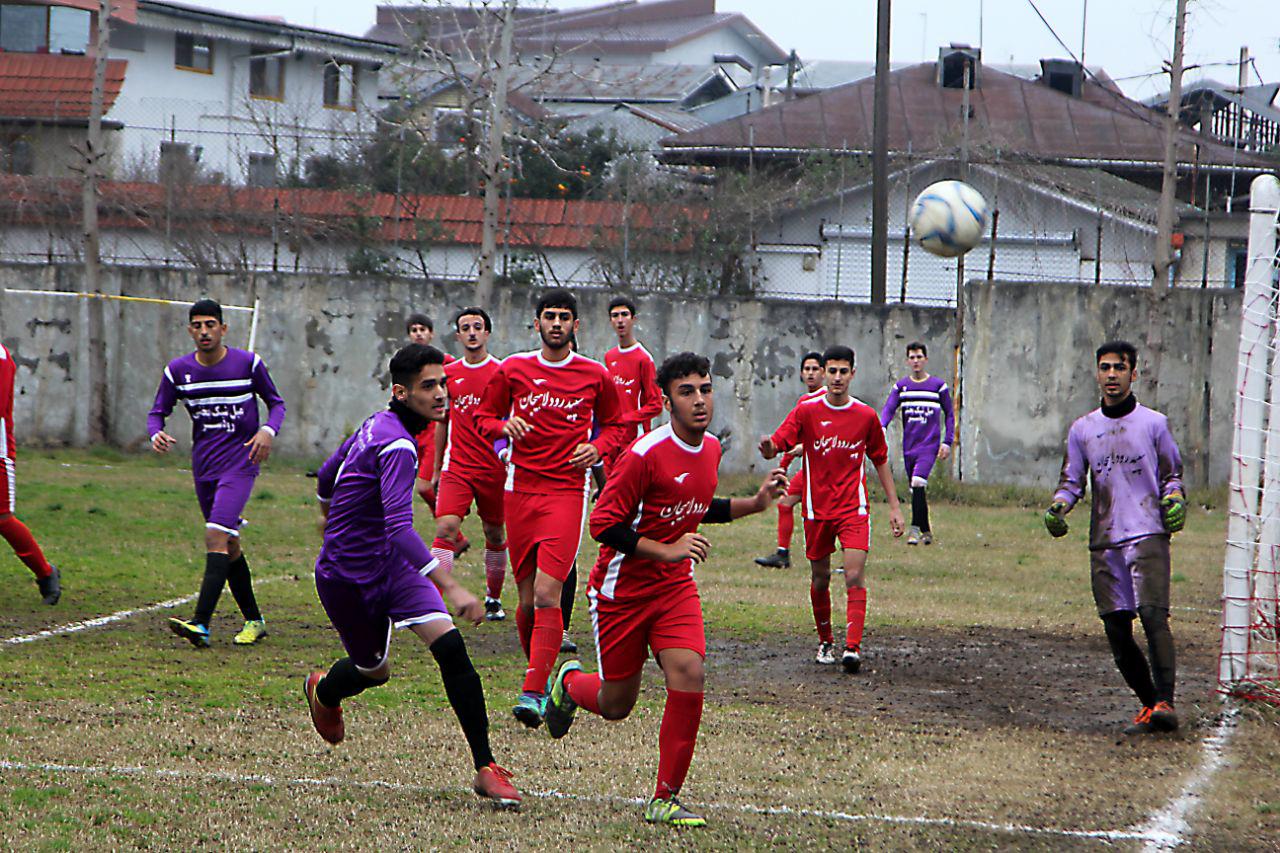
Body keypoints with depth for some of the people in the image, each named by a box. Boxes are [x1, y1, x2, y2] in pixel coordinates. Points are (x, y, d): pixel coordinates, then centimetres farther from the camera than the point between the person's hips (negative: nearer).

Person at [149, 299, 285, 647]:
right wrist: (156, 434, -15)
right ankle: (254, 620, 25)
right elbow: (157, 412, 8)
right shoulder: (177, 371, 1)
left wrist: (268, 430, -13)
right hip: (203, 465, 5)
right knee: (228, 546, 11)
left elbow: (276, 402, 7)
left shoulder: (249, 363, -5)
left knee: (217, 535, -20)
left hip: (240, 462, -5)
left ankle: (201, 625, -28)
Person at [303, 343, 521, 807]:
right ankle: (323, 691, 51)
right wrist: (450, 588, -44)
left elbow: (327, 475, 19)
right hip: (347, 578, -7)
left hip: (391, 564, 7)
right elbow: (399, 527, -38)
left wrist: (334, 521, 40)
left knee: (450, 646, -12)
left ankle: (485, 768, -13)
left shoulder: (376, 424, 2)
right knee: (375, 671, 13)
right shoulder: (397, 446, -27)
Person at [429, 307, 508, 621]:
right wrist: (437, 468, 20)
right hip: (457, 467, 1)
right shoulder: (449, 373, 7)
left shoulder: (502, 372, -2)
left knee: (495, 534, 10)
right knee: (446, 527, -15)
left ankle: (493, 598, 29)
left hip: (494, 468, -1)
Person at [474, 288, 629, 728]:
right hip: (520, 490, 2)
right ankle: (541, 675, 28)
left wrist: (597, 448, -3)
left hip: (567, 490, -2)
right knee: (528, 601, 6)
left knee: (547, 595, -16)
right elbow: (483, 417, 15)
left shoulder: (595, 375, 4)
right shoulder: (513, 369, 7)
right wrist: (503, 425, -7)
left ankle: (532, 695, -19)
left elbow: (615, 425, 17)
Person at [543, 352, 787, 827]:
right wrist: (667, 551, -25)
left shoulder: (711, 448, 3)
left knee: (687, 675, -18)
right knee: (616, 705, 6)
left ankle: (665, 800, -7)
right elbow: (603, 523, -20)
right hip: (621, 590, -5)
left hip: (675, 587, 5)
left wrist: (755, 503, 8)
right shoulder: (645, 454, -21)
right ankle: (570, 683, 44)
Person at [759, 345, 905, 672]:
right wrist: (768, 448, -35)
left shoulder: (866, 416, 2)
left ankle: (853, 648, -19)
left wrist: (894, 506, 11)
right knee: (820, 578, 9)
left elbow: (880, 460, 13)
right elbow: (777, 444, -9)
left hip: (854, 507, -1)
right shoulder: (807, 411, -2)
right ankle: (825, 642, 29)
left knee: (855, 574, -16)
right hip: (817, 507, 1)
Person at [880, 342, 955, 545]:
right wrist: (882, 427, -23)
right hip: (909, 446, 4)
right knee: (916, 490, 8)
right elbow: (888, 409, -3)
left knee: (918, 483, -22)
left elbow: (949, 414, 9)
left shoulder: (938, 386, 2)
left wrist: (948, 442, 1)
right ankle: (926, 531, 20)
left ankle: (915, 528, -19)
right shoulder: (901, 386, 8)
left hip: (929, 444, -4)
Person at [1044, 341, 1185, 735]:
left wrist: (1173, 499, -9)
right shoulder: (1082, 429, 13)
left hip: (1148, 535, -3)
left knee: (1153, 615, -19)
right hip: (1103, 543, 4)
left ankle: (1165, 702, -23)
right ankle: (1148, 703, 14)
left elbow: (1172, 474, 11)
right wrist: (1058, 506, -5)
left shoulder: (1154, 423, 6)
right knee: (1116, 629, 2)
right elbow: (1071, 480, 15)